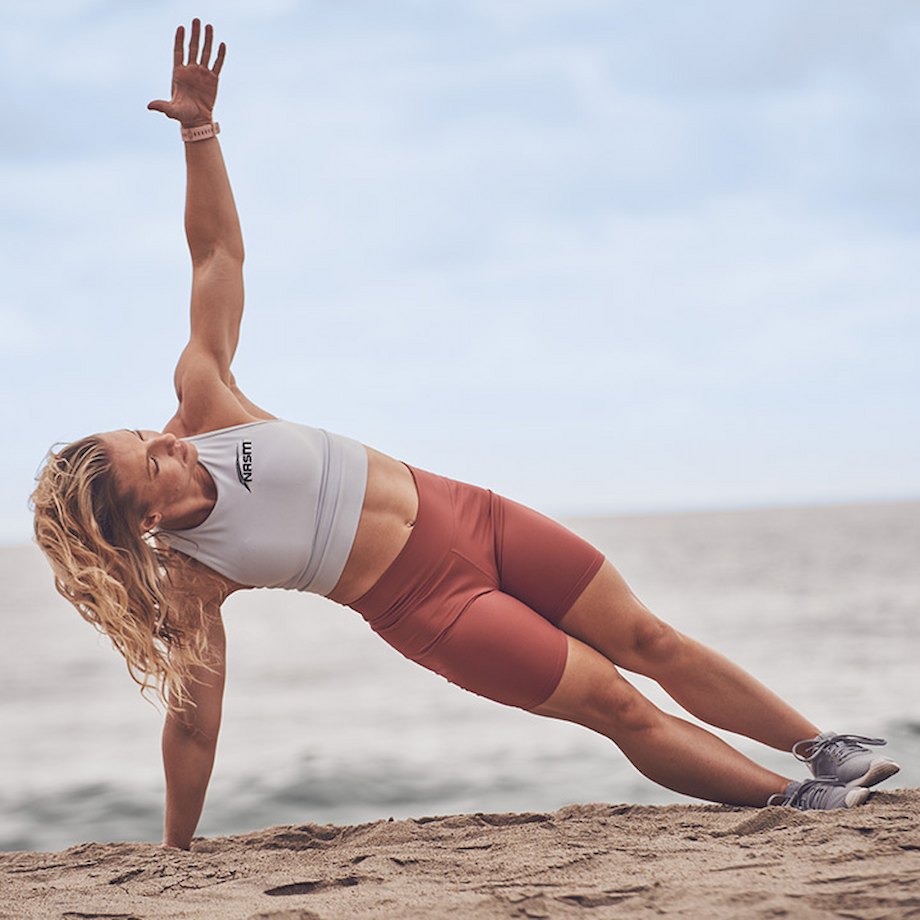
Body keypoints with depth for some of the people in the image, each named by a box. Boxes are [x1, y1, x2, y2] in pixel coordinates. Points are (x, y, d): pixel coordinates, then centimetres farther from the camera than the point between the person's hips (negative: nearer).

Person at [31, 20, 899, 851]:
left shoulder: (202, 400, -8)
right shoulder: (184, 581, -16)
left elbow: (218, 255, -6)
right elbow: (192, 724, -10)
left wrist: (198, 129, -14)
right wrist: (174, 853, -7)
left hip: (462, 513, 5)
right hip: (421, 601, -4)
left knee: (647, 641, 7)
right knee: (616, 705, -6)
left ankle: (825, 749, 19)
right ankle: (789, 799, 7)